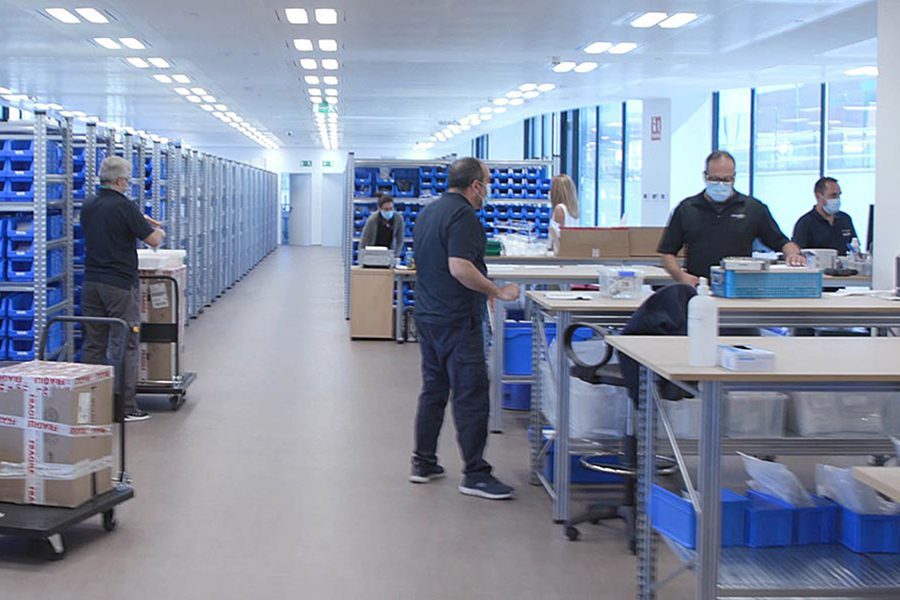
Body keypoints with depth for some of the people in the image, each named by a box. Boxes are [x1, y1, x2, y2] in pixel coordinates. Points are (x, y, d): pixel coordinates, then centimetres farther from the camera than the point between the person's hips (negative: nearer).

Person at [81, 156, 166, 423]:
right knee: (124, 345, -3)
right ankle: (126, 406, -2)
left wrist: (140, 220, 25)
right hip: (120, 283, -7)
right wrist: (158, 231, 13)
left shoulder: (88, 207, 9)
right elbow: (153, 240, -10)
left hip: (91, 281, 7)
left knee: (93, 344, 10)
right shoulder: (124, 206, -13)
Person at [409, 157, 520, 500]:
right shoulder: (462, 215, -15)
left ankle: (423, 462, 21)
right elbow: (460, 267, -26)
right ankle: (475, 473, -4)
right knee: (471, 394, -6)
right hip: (457, 318, -10)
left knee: (433, 389, 16)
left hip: (427, 315, 10)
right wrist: (497, 292, -16)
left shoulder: (428, 212, 15)